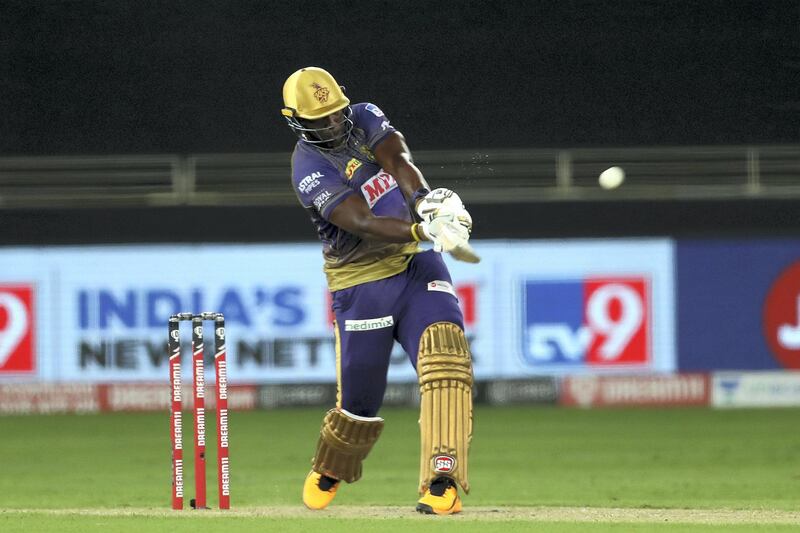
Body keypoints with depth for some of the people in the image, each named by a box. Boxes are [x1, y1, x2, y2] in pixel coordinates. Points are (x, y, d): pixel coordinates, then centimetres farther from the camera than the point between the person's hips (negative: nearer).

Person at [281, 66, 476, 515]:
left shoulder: (366, 119, 2)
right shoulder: (310, 169, -15)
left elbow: (397, 161, -16)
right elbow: (363, 224, -28)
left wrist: (425, 203, -36)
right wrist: (423, 230, -42)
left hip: (416, 263, 4)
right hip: (361, 284, -3)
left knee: (444, 353, -22)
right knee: (359, 399, 3)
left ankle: (442, 482, -30)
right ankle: (327, 475, 37)